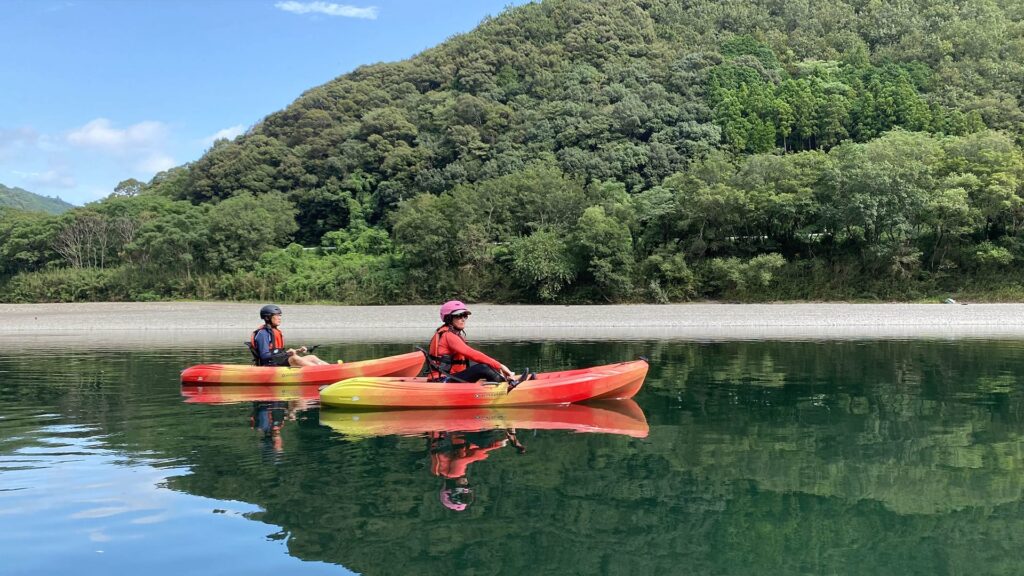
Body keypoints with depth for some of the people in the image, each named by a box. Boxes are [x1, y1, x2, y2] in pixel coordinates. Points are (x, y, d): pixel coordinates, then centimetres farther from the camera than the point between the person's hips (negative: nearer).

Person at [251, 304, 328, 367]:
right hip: (269, 364, -9)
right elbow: (264, 356, -18)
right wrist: (286, 353, -22)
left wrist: (298, 351, 7)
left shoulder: (276, 332, 20)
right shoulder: (263, 333, -10)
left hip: (280, 362, 9)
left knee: (311, 357, -4)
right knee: (295, 359, -32)